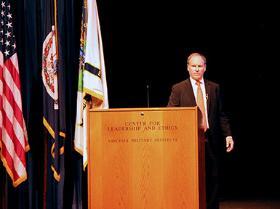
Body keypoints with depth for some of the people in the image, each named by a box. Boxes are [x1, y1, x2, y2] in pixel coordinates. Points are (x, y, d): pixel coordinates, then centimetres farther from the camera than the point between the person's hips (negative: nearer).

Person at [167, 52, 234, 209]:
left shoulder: (214, 88, 11)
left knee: (212, 179, 3)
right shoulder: (178, 89, 4)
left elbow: (221, 115, 11)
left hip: (210, 140, 2)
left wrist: (228, 135, 1)